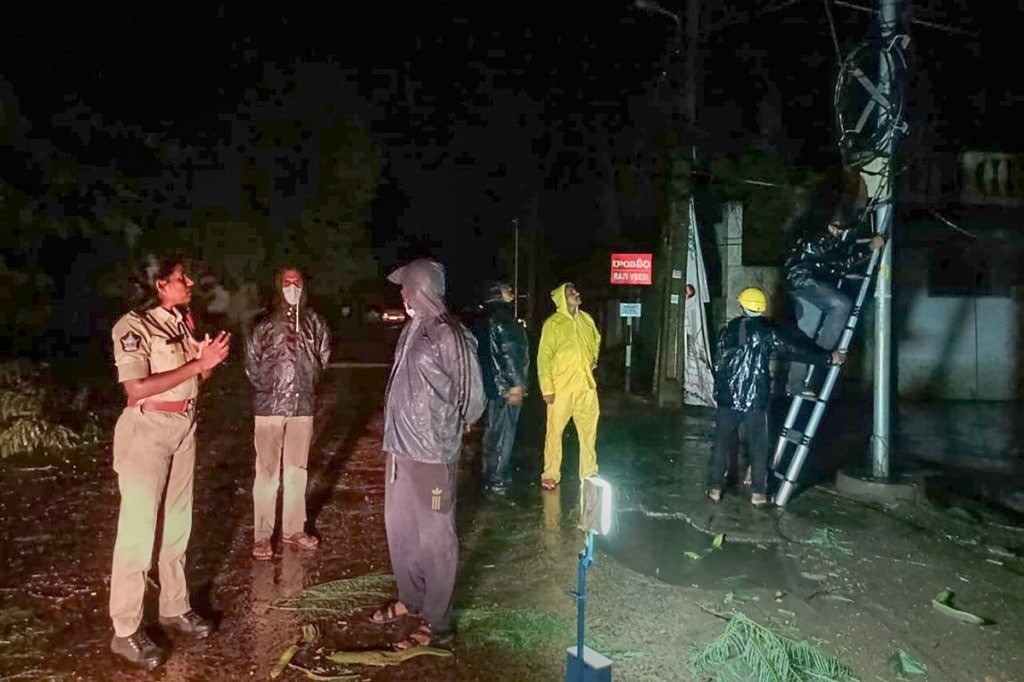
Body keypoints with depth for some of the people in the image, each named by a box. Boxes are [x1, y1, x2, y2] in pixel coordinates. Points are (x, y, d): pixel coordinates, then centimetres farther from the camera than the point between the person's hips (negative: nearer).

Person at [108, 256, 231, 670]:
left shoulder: (184, 324, 7)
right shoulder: (134, 325, -14)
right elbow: (136, 389, -23)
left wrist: (209, 360, -6)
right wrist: (196, 364, -22)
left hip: (184, 429, 7)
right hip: (147, 431, -7)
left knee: (178, 524, 14)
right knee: (138, 529, -2)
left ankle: (174, 607, 29)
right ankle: (126, 631, 9)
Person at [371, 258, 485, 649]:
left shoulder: (449, 337, -16)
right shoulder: (412, 331, 8)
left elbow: (473, 396, -8)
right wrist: (397, 431, 12)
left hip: (432, 452, -8)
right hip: (399, 446, 8)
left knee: (435, 536, 4)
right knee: (399, 527, 20)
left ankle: (436, 623, 18)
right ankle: (410, 598, 40)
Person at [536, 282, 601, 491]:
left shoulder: (586, 319, 7)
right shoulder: (553, 324, -10)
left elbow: (596, 339, 28)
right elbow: (544, 358, -11)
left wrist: (594, 358, 12)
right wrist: (547, 389, -15)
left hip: (586, 386, 5)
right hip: (561, 388, -5)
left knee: (589, 430, 12)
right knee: (554, 431, 4)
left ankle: (589, 473, 26)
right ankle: (550, 474, 17)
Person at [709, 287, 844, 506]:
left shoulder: (727, 330, 6)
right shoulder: (767, 331, -4)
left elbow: (718, 363, 9)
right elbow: (796, 348, -6)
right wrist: (828, 357, 0)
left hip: (727, 397, 3)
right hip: (755, 399, -2)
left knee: (721, 443, 10)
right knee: (758, 446, 8)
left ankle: (715, 488, 13)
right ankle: (758, 493, 11)